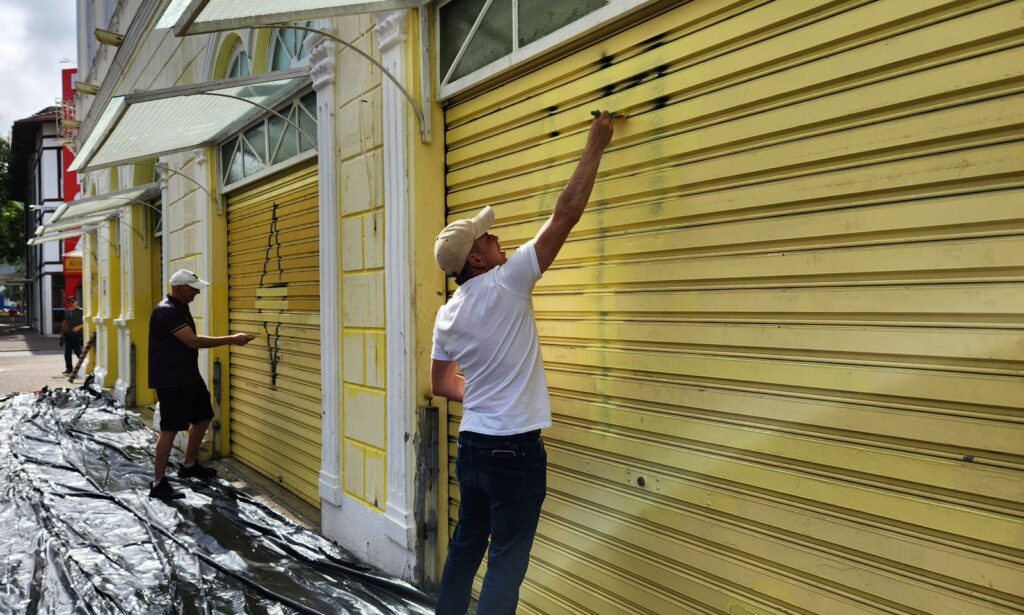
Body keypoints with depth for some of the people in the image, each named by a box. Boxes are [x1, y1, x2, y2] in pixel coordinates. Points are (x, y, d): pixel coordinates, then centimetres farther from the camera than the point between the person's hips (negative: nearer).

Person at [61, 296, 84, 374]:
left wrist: (79, 327, -21)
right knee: (67, 353, 7)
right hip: (68, 335, 6)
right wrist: (62, 334, 16)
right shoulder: (66, 311, 11)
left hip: (77, 336, -6)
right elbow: (64, 322, 18)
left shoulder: (80, 311, -6)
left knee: (78, 352, -7)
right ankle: (69, 368, 17)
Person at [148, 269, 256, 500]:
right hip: (170, 380, -10)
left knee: (203, 418, 16)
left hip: (188, 375, 10)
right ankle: (158, 483, 2)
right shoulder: (166, 311, -20)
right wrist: (231, 340, -22)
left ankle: (189, 465, 33)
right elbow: (193, 341, -25)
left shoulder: (180, 307, 12)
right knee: (170, 428, -6)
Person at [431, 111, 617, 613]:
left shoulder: (446, 314, 5)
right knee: (506, 564, 4)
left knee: (465, 548, 20)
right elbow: (566, 213, -13)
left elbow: (441, 384, 15)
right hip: (515, 449, -7)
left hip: (471, 444, 7)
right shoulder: (506, 283, -15)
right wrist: (596, 145, -5)